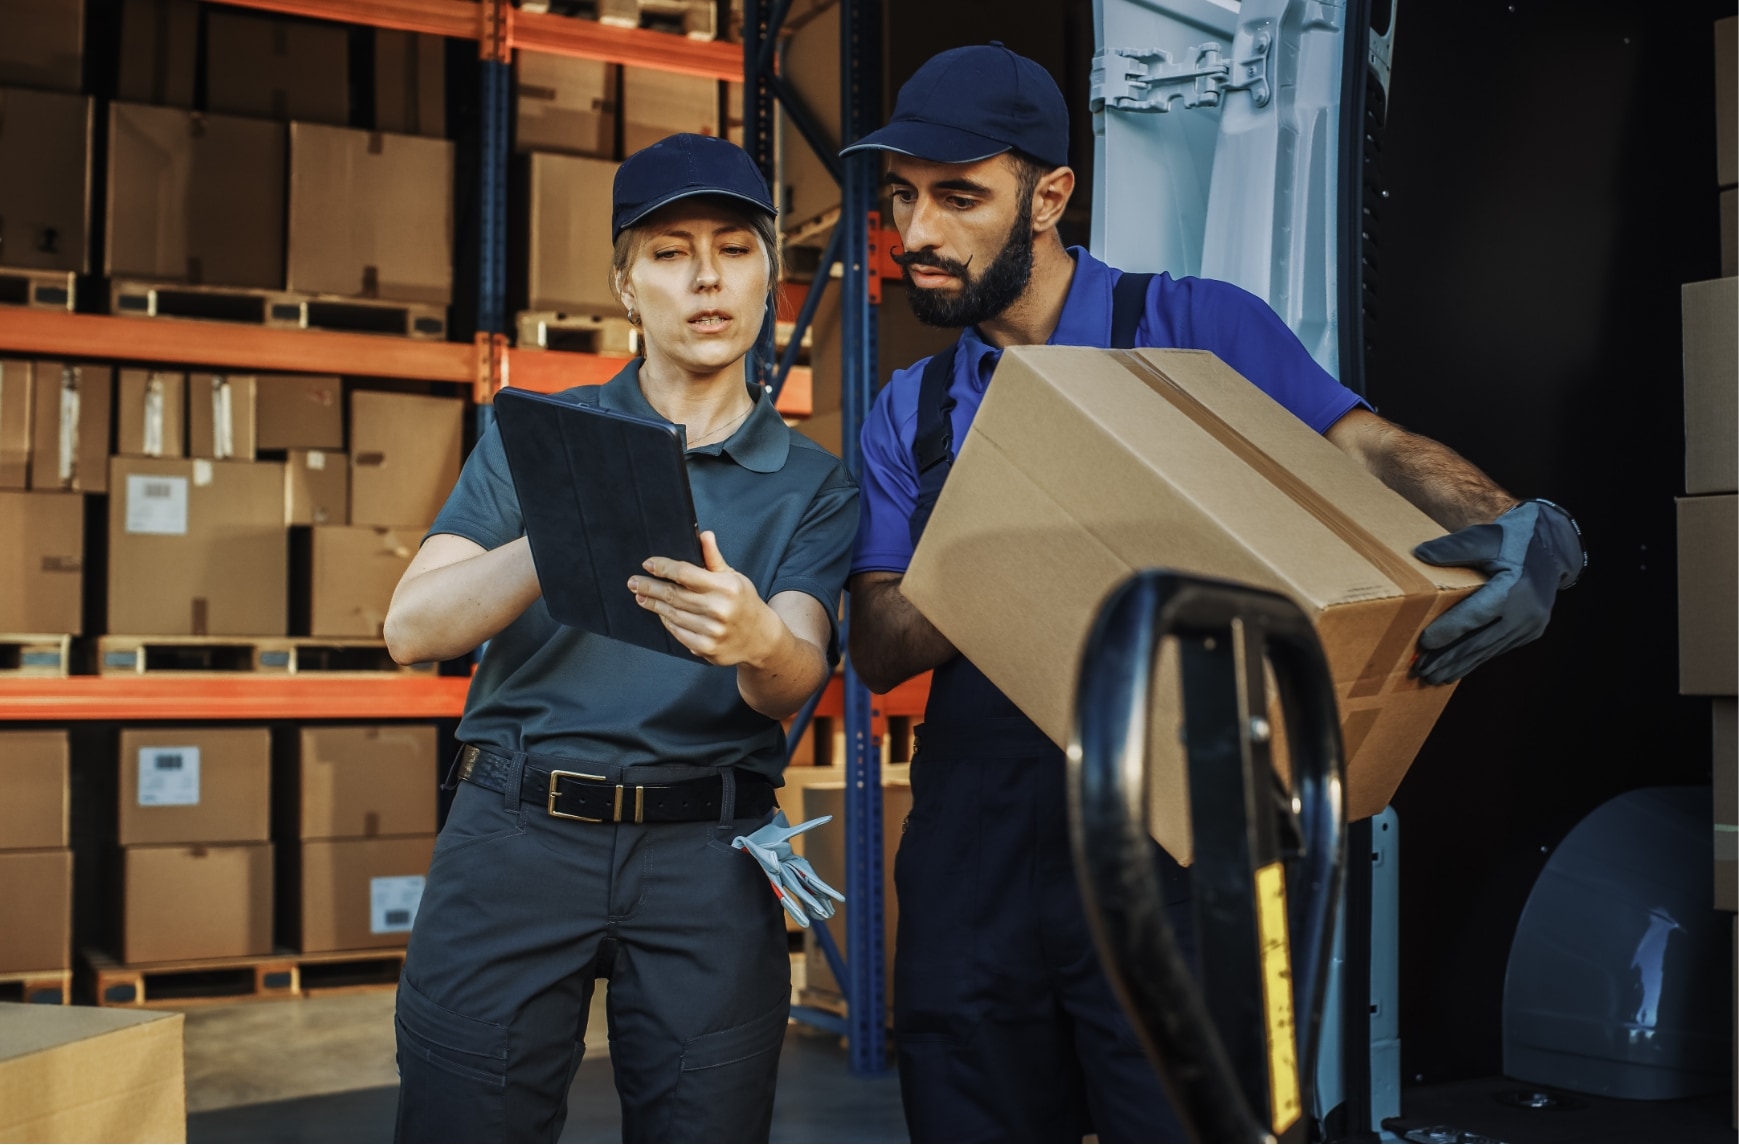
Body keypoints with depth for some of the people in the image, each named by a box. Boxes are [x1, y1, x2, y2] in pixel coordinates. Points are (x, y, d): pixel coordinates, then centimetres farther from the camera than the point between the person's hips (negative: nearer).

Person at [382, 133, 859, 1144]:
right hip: (514, 832, 0)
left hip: (704, 864, 1)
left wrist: (753, 638, -31)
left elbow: (796, 680, -6)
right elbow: (413, 626, -3)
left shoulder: (814, 485, 10)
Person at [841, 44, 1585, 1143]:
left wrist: (1525, 529, -31)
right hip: (973, 857, 4)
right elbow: (879, 645, 2)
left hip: (1167, 846, -3)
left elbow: (1376, 447, -9)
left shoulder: (1194, 328, 2)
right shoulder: (911, 414, 12)